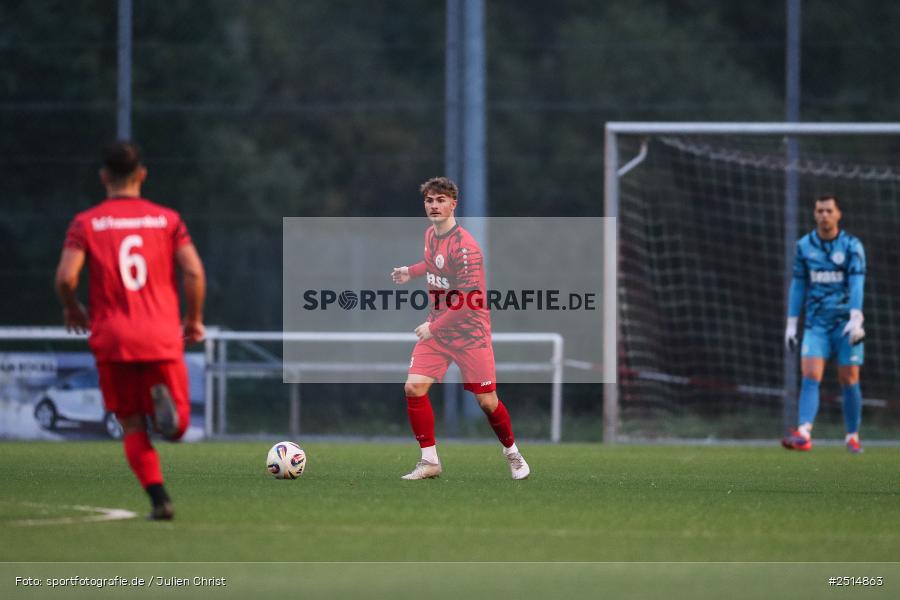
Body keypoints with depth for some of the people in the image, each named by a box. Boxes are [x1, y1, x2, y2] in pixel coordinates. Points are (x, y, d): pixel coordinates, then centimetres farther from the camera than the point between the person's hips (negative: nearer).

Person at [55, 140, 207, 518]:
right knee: (176, 428, 8)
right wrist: (194, 320, 9)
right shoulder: (167, 219, 5)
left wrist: (72, 310, 11)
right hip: (163, 337, 0)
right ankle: (164, 401, -28)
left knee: (132, 426, 10)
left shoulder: (86, 223, 2)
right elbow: (193, 272, -5)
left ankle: (159, 499, -7)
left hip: (111, 337, 0)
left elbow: (66, 277, -10)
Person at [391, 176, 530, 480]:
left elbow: (471, 299, -23)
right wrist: (410, 272, 12)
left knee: (487, 401, -1)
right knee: (413, 387, -10)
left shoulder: (464, 246, -21)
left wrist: (434, 327, -20)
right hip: (435, 329, 7)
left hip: (469, 332, -7)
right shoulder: (431, 235, 5)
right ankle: (430, 461, 1)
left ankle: (512, 453, 26)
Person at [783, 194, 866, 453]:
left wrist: (855, 318, -24)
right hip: (816, 323, 1)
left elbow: (857, 284, -11)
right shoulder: (804, 246, 6)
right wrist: (791, 324, 10)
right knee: (810, 377, -14)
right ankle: (803, 434, -26)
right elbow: (798, 285, 12)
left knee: (849, 381, 1)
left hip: (846, 324, -1)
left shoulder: (852, 246, -2)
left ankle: (852, 437, 15)